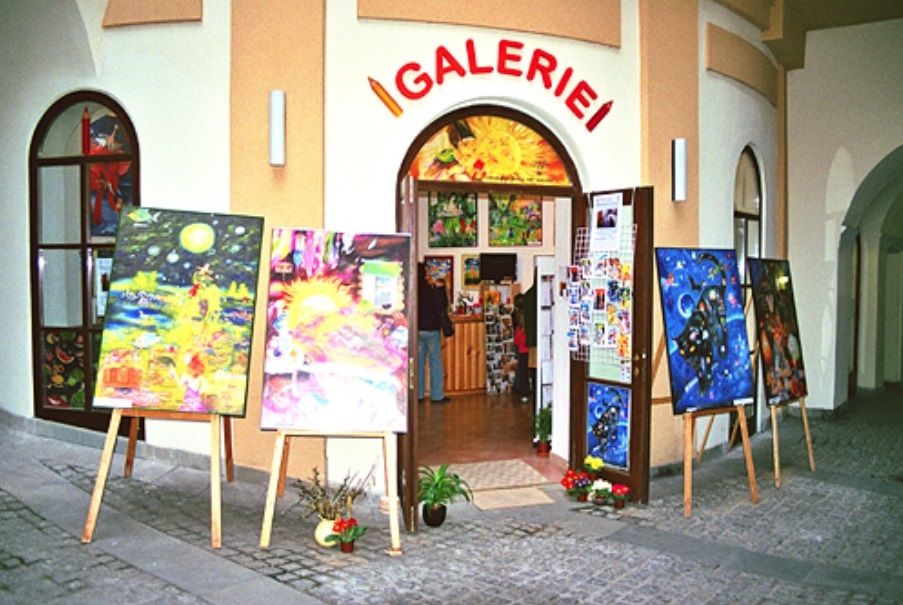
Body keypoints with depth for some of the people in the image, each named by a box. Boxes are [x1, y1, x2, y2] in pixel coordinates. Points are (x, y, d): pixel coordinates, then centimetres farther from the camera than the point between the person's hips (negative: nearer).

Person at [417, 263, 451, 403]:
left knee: (418, 362, 9)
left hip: (417, 329, 6)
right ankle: (437, 395, 3)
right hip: (431, 329, -5)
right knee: (435, 363, 2)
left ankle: (417, 394, 11)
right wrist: (440, 288, -5)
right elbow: (442, 305, -13)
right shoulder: (428, 290, -14)